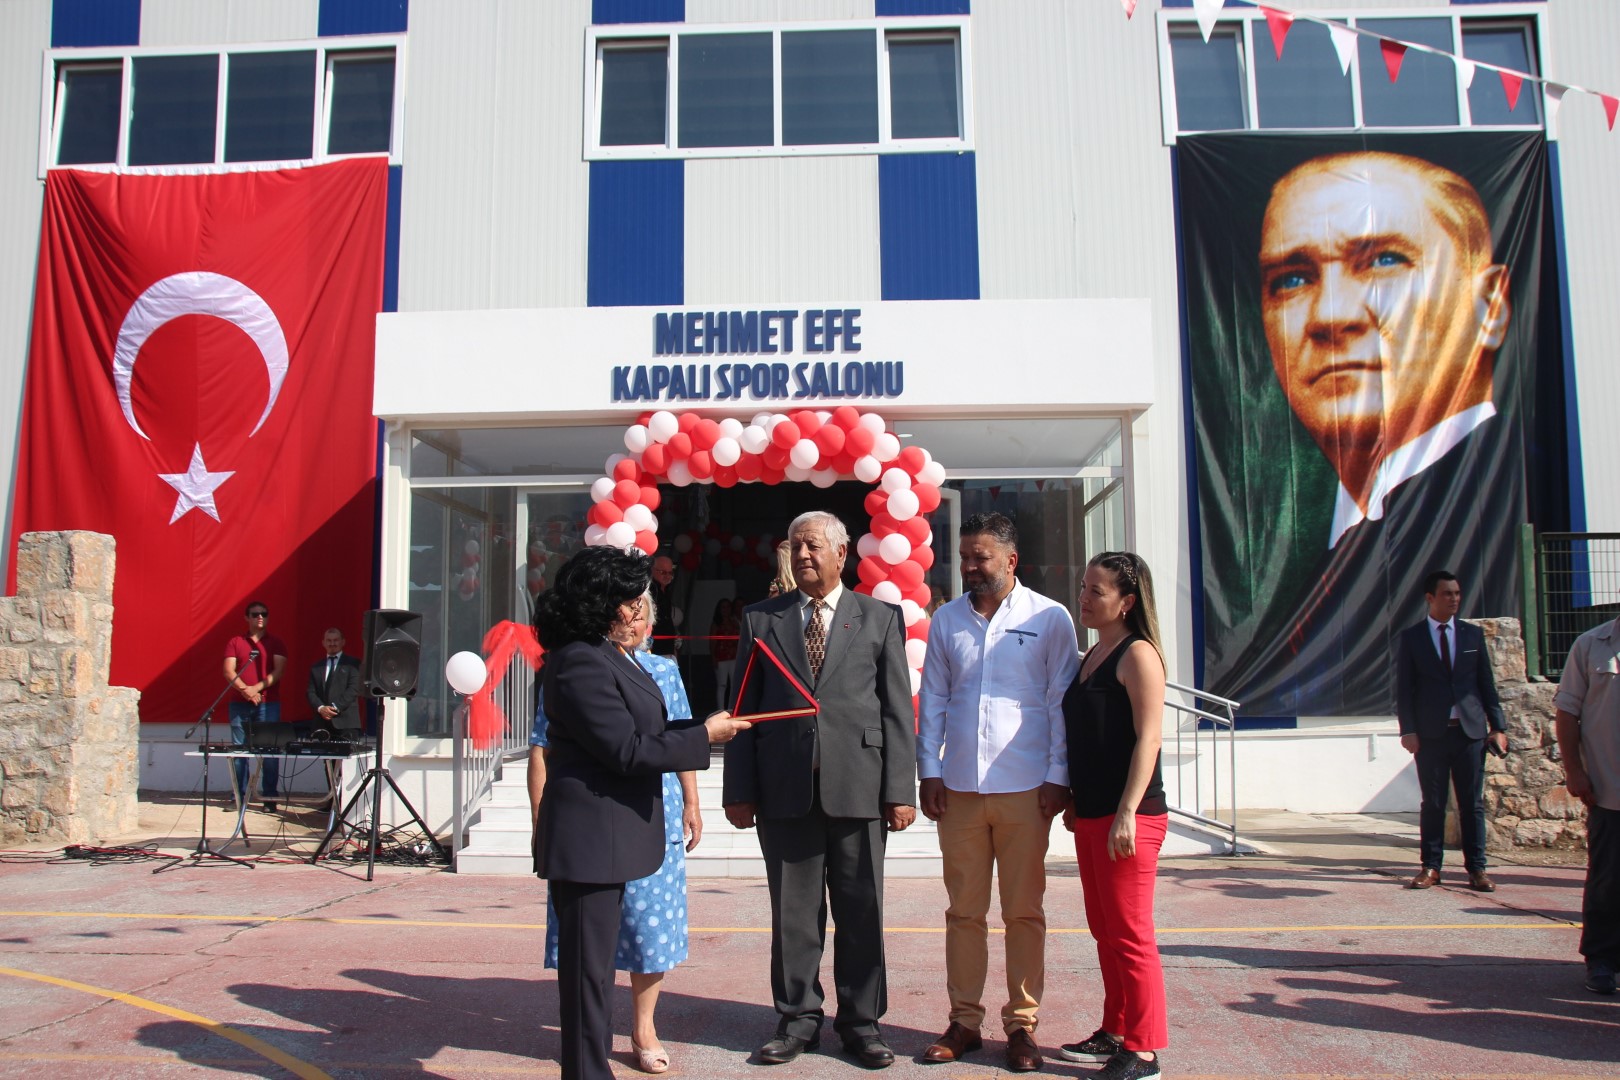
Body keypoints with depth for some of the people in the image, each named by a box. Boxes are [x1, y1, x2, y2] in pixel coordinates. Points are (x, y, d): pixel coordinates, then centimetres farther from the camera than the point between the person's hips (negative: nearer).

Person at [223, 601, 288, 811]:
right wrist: (245, 690, -14)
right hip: (240, 704, 1)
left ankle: (270, 798, -1)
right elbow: (229, 671, 0)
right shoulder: (235, 642, 10)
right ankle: (239, 797, 7)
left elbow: (278, 671, -2)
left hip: (268, 704, -1)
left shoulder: (275, 643, 8)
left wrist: (257, 688, -14)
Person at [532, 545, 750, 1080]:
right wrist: (705, 736, -13)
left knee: (595, 961, 19)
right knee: (588, 965, 1)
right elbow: (627, 750, -21)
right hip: (591, 836, -10)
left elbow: (635, 732, 16)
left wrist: (698, 729, 6)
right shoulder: (581, 663, -21)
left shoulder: (603, 653, 12)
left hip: (610, 833, 10)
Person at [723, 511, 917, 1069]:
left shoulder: (880, 617, 7)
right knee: (792, 912, 8)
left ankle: (861, 1021, 22)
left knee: (861, 911, 7)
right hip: (785, 789, 1)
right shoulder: (761, 619, 10)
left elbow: (898, 709, 3)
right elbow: (744, 708, 7)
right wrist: (739, 790, 1)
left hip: (857, 787, -1)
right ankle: (798, 1018, 23)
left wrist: (901, 790, -3)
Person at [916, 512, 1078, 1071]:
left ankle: (1022, 1023, 18)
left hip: (1025, 789, -2)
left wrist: (1057, 777, -4)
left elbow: (1061, 702, 0)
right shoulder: (946, 620, 8)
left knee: (1024, 912, 6)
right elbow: (933, 699, 10)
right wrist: (929, 770, 4)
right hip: (958, 788, 3)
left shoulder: (1049, 618, 0)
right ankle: (964, 1020, 19)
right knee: (964, 910, 8)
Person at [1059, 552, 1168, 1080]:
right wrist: (1073, 801, 18)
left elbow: (1148, 737, -16)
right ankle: (1114, 1031, 27)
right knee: (1104, 932, 15)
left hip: (1127, 817, -9)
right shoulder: (1091, 655, 15)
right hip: (1090, 816, 9)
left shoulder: (1137, 654, -10)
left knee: (1130, 935, -2)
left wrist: (1128, 813, -21)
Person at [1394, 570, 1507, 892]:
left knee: (1473, 803, 3)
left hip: (1470, 730, 2)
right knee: (1433, 804, 4)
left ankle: (1477, 869, 9)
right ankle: (1431, 867, 11)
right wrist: (1408, 730, -8)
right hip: (1431, 732, -2)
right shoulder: (1410, 638, 3)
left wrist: (1497, 726, 4)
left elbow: (1486, 683, 10)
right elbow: (1404, 688, 1)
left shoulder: (1473, 634, 10)